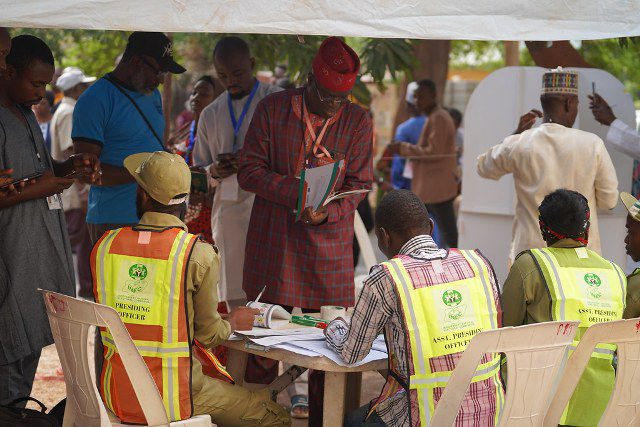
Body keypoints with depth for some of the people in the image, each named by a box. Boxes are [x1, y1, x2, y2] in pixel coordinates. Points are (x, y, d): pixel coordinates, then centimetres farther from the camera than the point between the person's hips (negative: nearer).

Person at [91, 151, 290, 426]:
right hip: (173, 400, -6)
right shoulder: (200, 255, -15)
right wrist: (233, 323, 15)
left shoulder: (105, 245, -2)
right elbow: (208, 333, -8)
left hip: (116, 395, 6)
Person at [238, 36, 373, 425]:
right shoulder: (272, 109, 0)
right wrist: (299, 191, -17)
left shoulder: (358, 121, 4)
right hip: (274, 243, -1)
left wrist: (327, 212, -16)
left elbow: (360, 183, 4)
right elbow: (249, 170, -2)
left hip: (329, 244, 1)